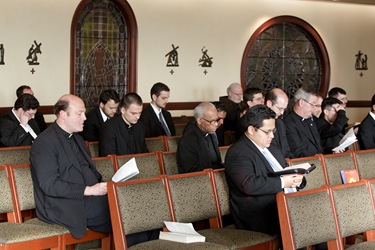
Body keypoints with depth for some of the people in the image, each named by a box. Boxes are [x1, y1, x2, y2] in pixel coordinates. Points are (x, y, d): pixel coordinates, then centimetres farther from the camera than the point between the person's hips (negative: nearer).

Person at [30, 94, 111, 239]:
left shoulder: (77, 138, 19)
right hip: (64, 208, -8)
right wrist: (88, 190, -21)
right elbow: (49, 185, -17)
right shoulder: (44, 143, -10)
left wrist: (103, 186, -2)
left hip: (87, 198, 8)